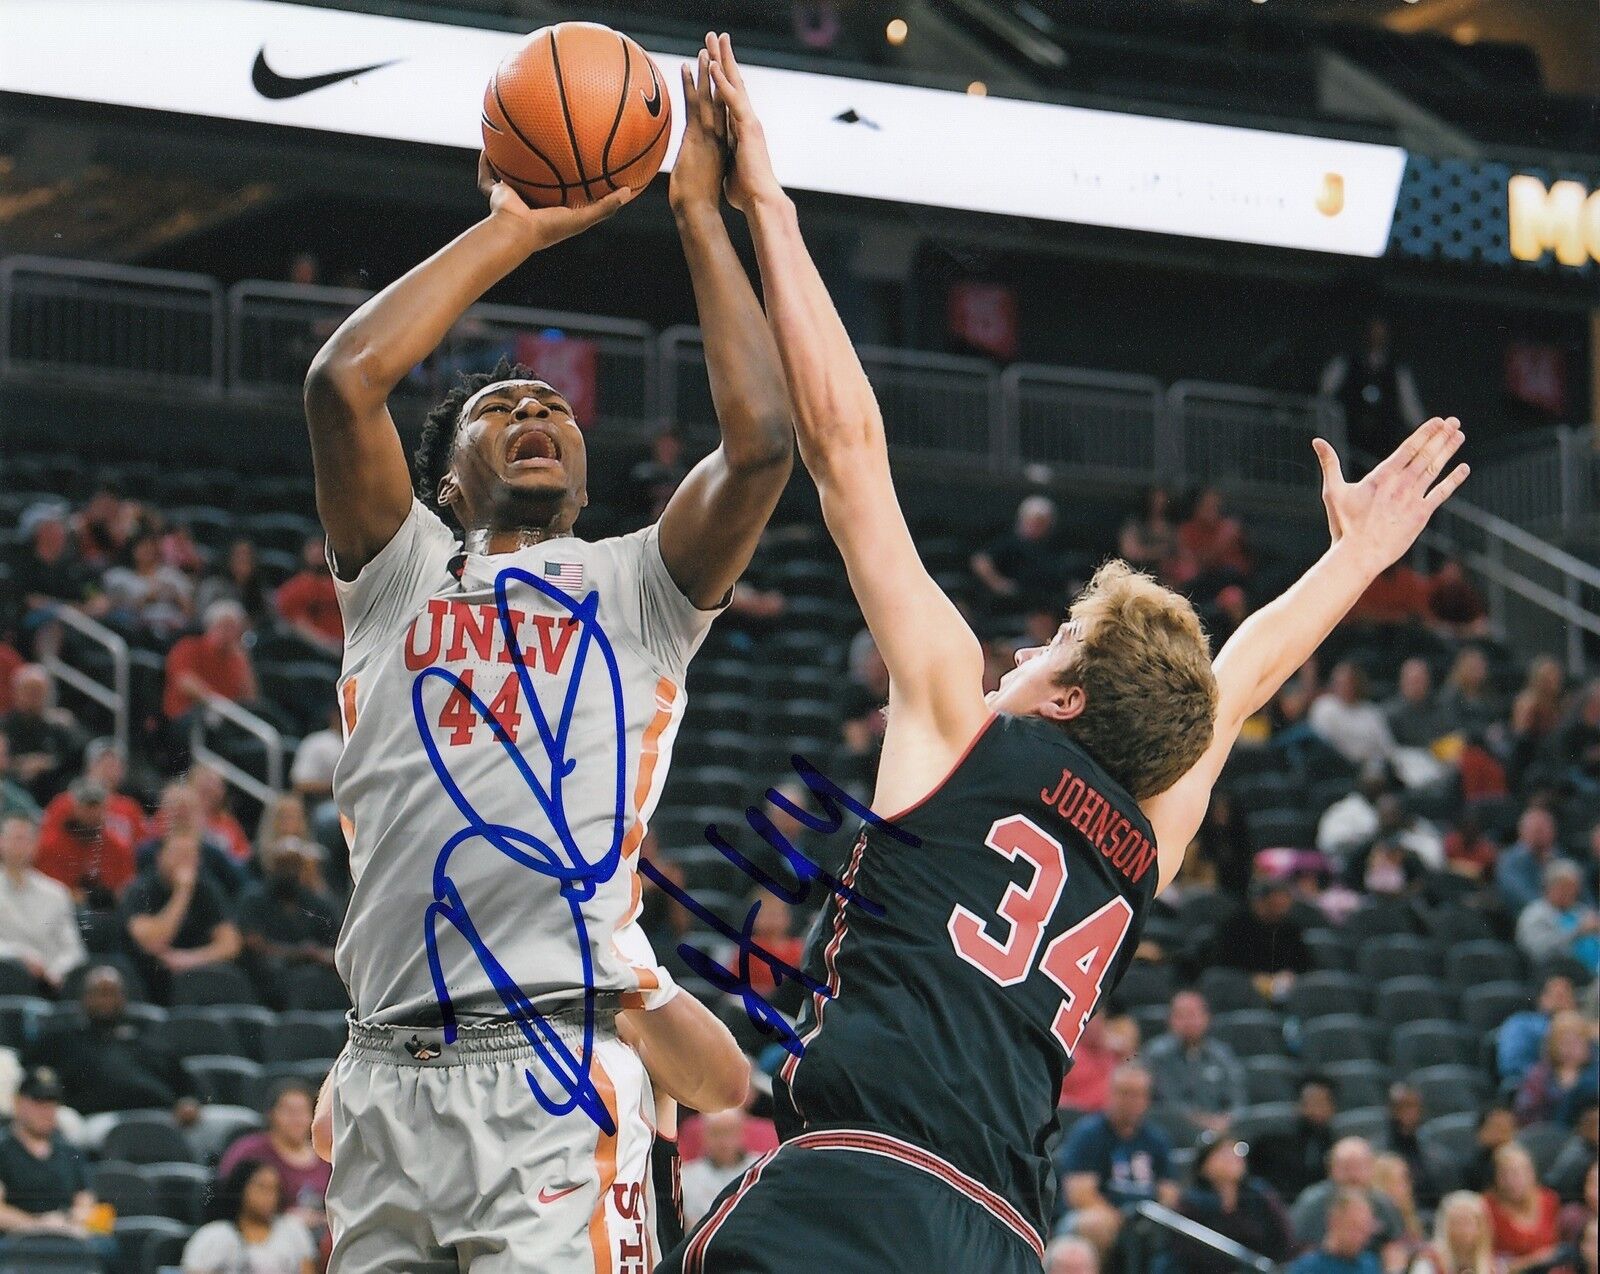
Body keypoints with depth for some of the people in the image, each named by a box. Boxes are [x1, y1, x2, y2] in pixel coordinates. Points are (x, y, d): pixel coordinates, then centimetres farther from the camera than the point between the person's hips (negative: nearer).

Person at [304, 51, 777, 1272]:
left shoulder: (638, 587, 14)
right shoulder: (402, 575, 16)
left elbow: (762, 436, -3)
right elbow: (343, 380, 0)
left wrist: (700, 211, 6)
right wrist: (513, 229, 7)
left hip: (557, 1072, -2)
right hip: (389, 1070, 2)